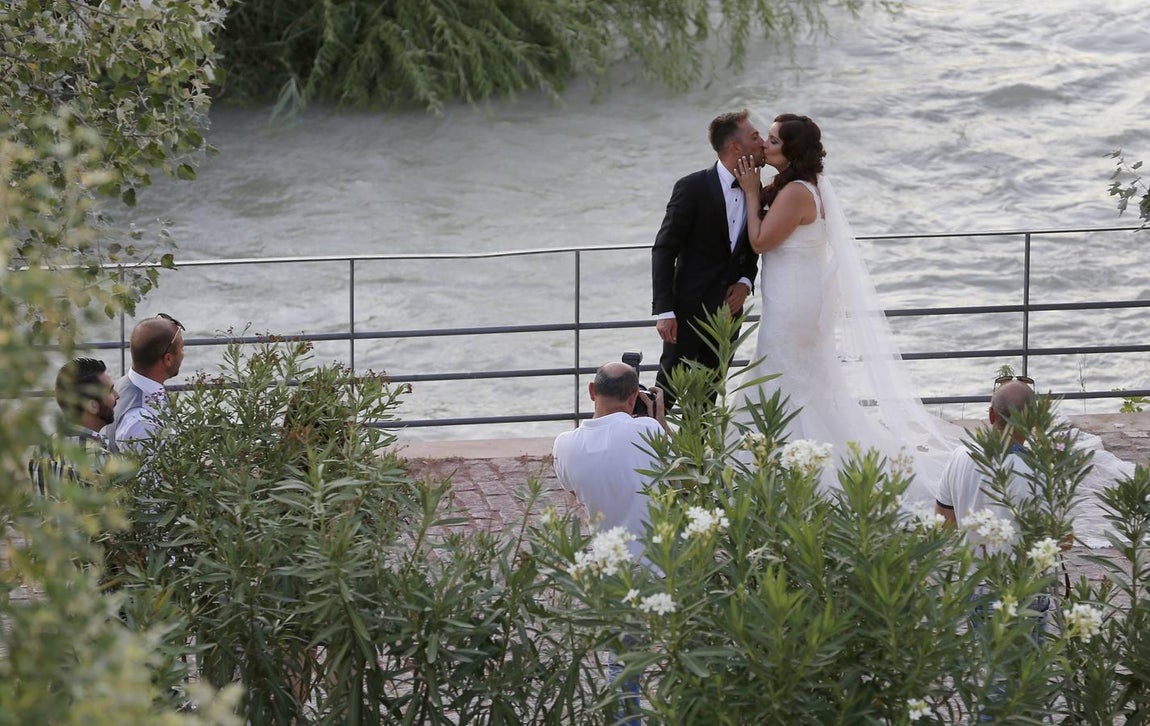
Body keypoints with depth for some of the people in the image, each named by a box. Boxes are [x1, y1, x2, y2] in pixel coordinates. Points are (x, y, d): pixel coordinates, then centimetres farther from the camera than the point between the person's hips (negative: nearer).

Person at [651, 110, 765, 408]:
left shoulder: (755, 192, 4)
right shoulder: (692, 188, -14)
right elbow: (664, 250, -13)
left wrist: (745, 282, -2)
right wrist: (664, 311, -18)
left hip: (728, 307, 6)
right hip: (690, 310, -6)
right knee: (668, 390, -3)